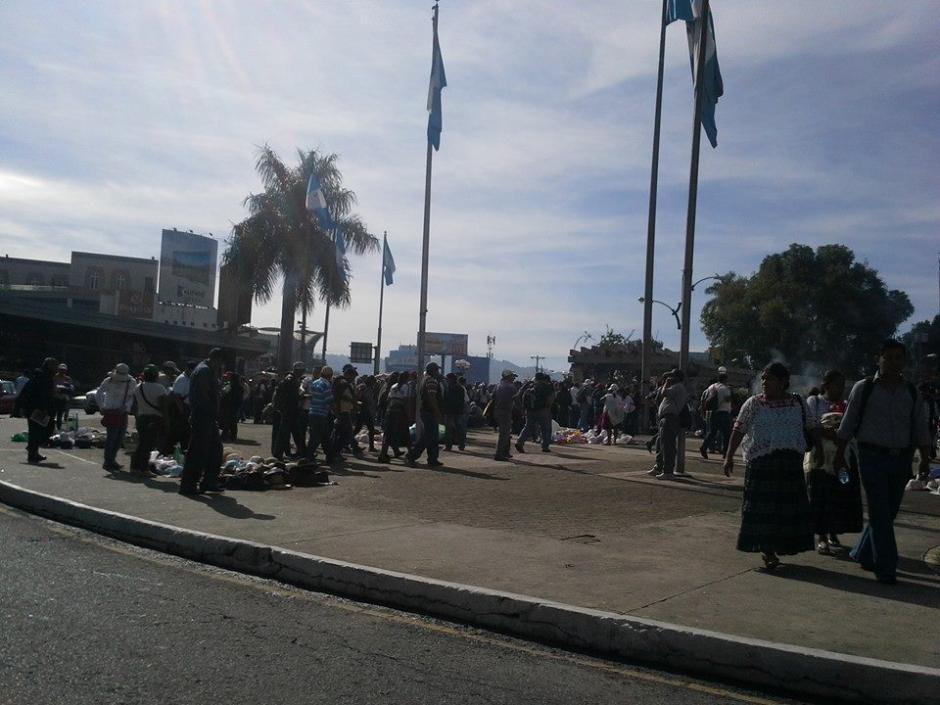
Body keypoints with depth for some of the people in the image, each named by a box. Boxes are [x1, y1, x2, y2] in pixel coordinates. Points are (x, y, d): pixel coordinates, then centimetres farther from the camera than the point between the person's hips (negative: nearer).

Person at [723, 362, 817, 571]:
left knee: (789, 505, 5)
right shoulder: (753, 404, 4)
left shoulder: (798, 403, 9)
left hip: (790, 462, 2)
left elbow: (812, 427, 14)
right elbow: (738, 430, 3)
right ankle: (766, 549, 2)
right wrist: (729, 457, -2)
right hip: (760, 463, -2)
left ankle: (784, 545, 20)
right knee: (763, 505, -4)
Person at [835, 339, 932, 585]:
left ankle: (862, 553, 28)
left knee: (889, 512, 10)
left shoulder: (912, 393, 10)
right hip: (872, 456, -4)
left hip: (901, 459, 4)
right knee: (880, 513, -7)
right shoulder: (864, 388, 1)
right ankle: (886, 568, -3)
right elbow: (847, 424, 3)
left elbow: (920, 429, 11)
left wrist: (925, 459, 3)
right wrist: (840, 454, 1)